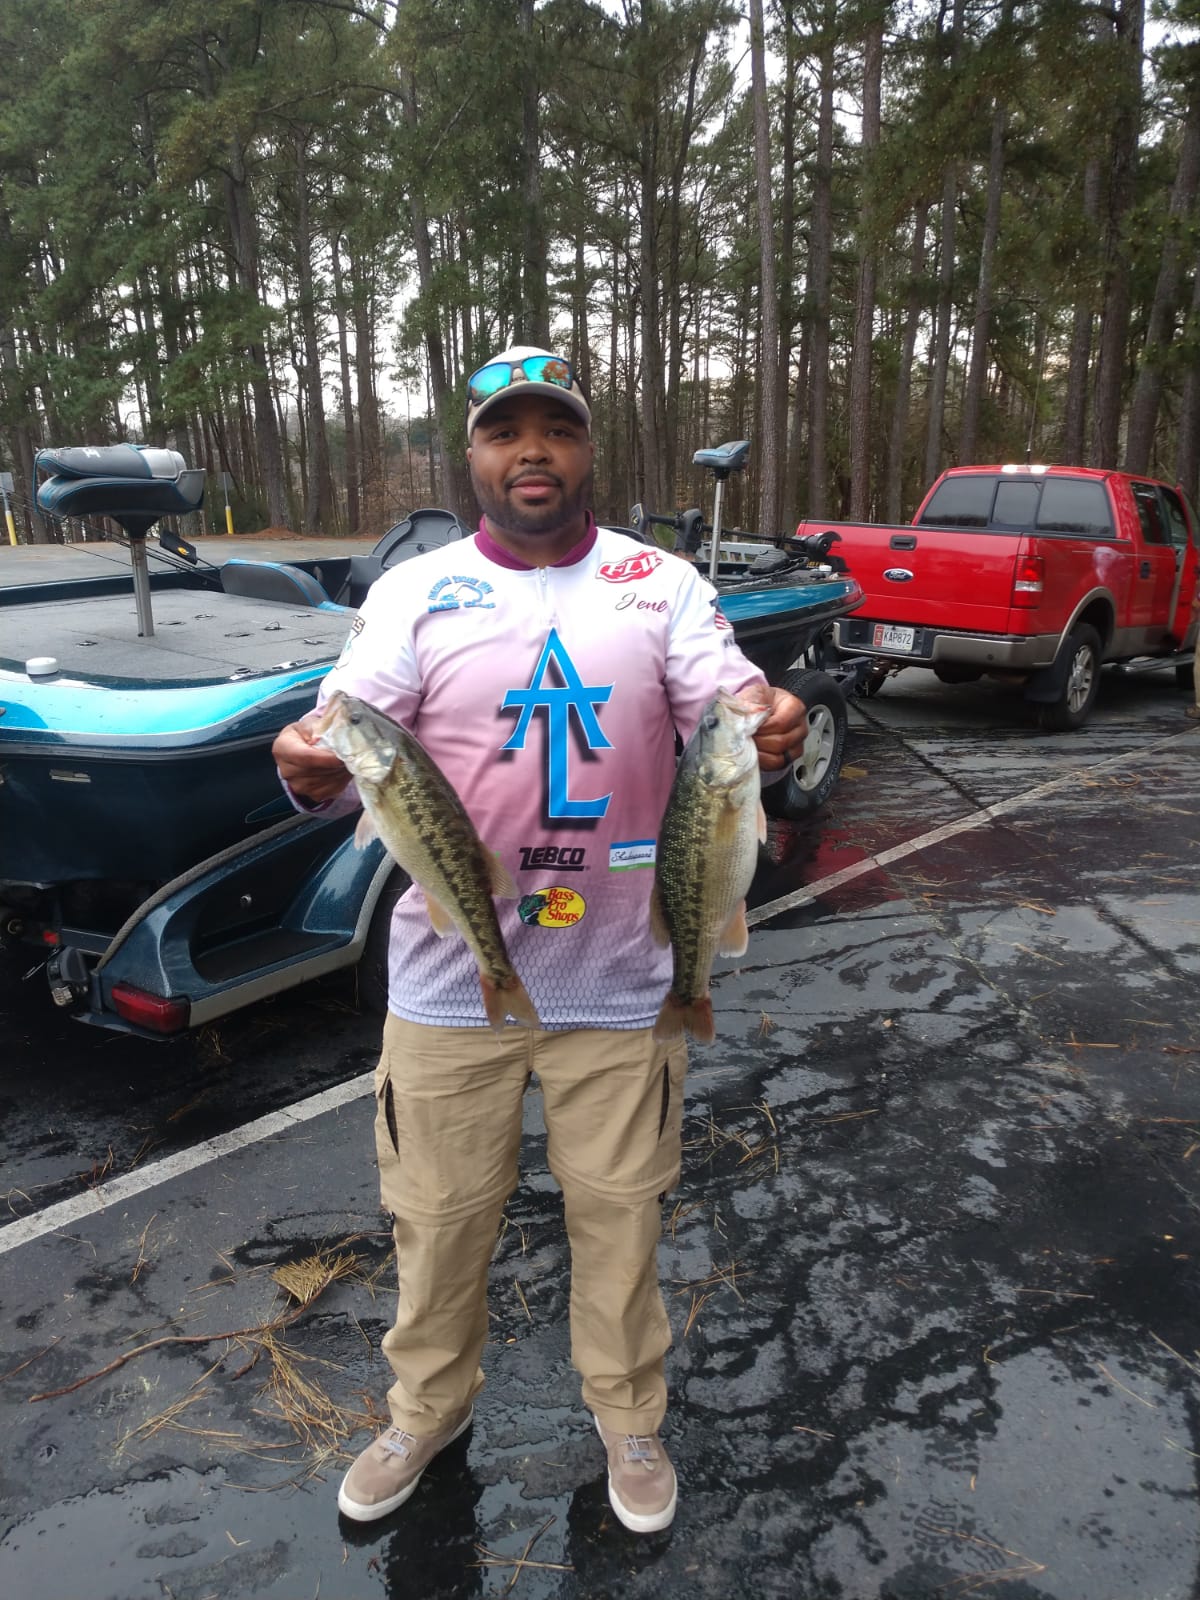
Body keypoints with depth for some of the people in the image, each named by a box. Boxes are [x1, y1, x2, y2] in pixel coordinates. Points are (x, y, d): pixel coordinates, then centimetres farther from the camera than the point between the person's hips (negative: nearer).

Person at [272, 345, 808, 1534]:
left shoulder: (661, 584, 1)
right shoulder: (416, 590, 0)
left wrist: (771, 728, -32)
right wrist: (311, 764, -33)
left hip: (618, 981, 0)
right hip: (448, 981, 1)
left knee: (618, 1214, 17)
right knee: (439, 1214, 18)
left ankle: (629, 1417, 44)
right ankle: (427, 1407, 46)